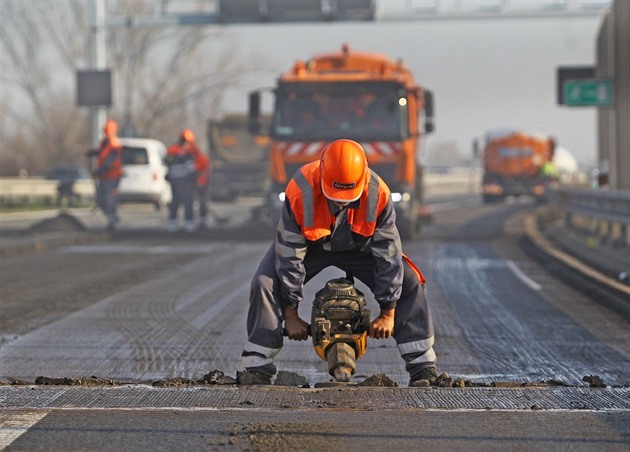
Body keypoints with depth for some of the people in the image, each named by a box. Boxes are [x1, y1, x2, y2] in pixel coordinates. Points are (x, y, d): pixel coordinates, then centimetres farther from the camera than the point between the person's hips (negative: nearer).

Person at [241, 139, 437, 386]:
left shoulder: (378, 194, -33)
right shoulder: (300, 192, -37)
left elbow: (388, 254, -22)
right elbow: (290, 256, -28)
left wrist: (388, 313, -19)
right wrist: (290, 315, -23)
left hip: (359, 244, 1)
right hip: (308, 242, -1)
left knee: (409, 282, -14)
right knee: (265, 282, -24)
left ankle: (423, 370, -7)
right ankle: (257, 369, -15)